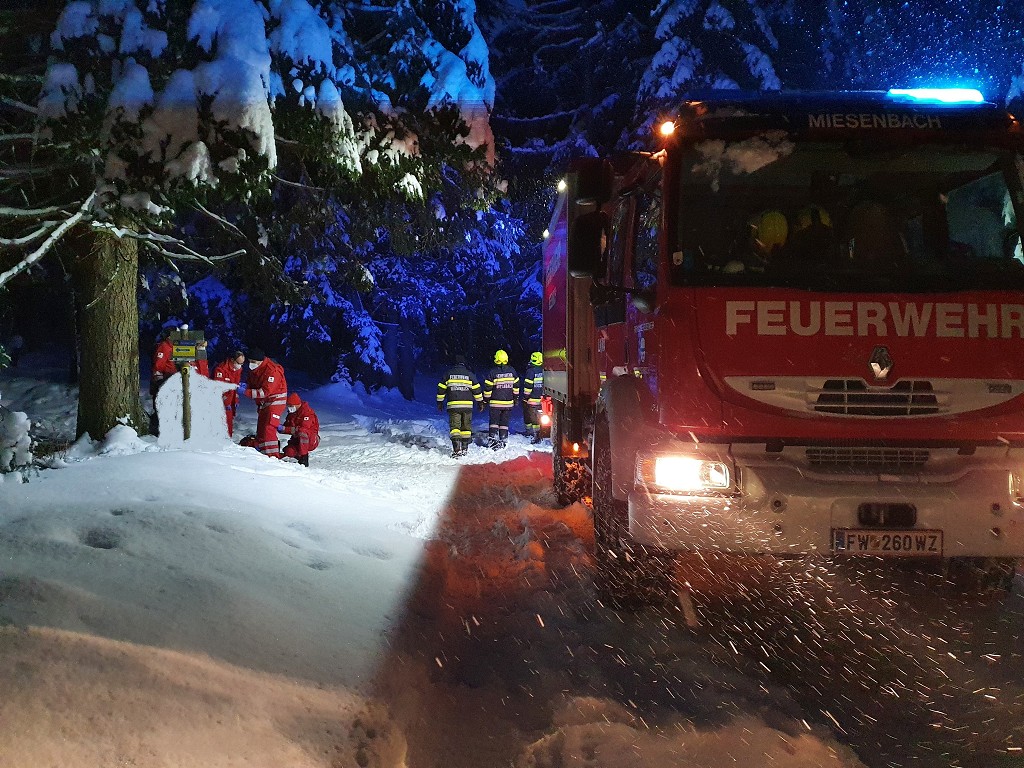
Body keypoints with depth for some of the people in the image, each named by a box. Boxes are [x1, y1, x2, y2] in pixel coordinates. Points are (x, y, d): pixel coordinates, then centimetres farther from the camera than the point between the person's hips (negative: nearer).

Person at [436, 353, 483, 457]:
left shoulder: (448, 373, 3)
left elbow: (441, 388, 7)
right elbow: (476, 389, 6)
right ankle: (465, 449, 17)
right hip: (467, 405, 1)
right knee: (466, 427, 13)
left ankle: (456, 449, -17)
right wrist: (481, 402, 16)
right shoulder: (469, 374, 2)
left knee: (454, 426, -3)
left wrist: (440, 402, 18)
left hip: (453, 405, -1)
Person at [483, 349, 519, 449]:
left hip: (495, 403, -3)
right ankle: (503, 440, 10)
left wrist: (485, 400, 4)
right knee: (504, 422, 10)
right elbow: (516, 385, 8)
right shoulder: (512, 371, 0)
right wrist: (515, 398, 19)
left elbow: (488, 388, -7)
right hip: (508, 402, 3)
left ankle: (492, 439, -4)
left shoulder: (492, 372, -10)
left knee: (494, 421, 5)